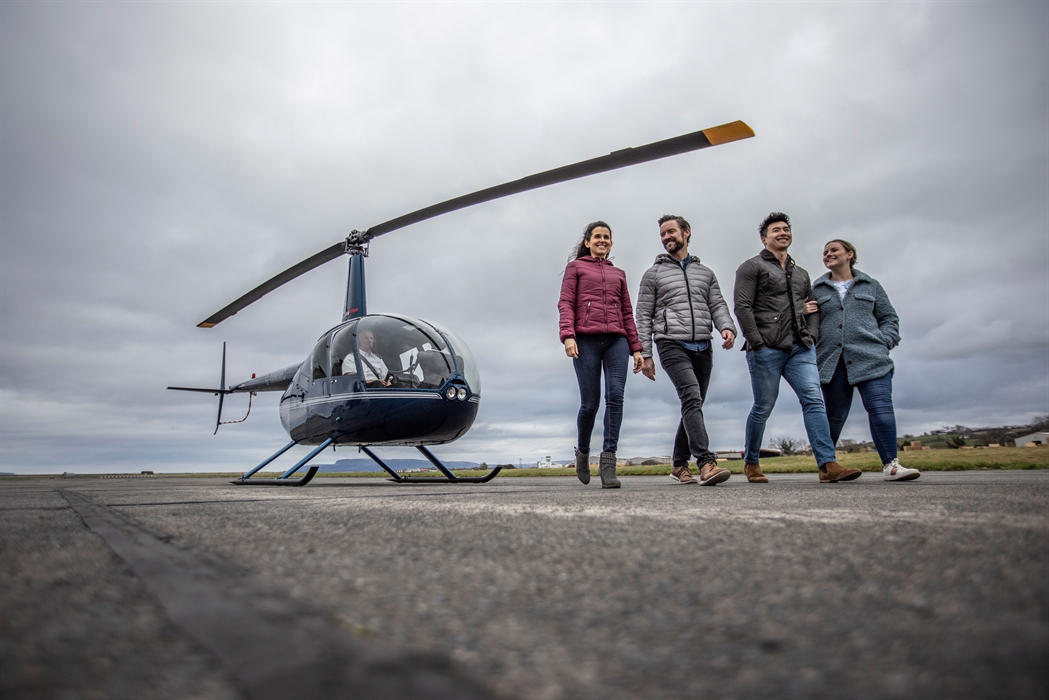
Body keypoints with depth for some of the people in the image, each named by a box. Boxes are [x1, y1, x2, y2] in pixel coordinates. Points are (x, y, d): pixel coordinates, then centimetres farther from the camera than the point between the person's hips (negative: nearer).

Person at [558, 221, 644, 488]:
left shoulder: (618, 273, 25)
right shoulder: (575, 267, 16)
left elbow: (627, 313, 21)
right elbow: (566, 303, 3)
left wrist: (636, 347, 12)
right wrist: (567, 335, -13)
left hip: (617, 340, 3)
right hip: (586, 340, -3)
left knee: (615, 396, -14)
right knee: (590, 403, -5)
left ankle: (608, 462, -15)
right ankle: (582, 452, 21)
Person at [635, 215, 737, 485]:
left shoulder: (705, 272, 19)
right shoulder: (653, 273, 9)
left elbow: (718, 305, 11)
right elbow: (643, 317, 5)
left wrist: (727, 327, -11)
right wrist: (645, 354, -2)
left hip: (702, 347, 4)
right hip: (672, 344, -4)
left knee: (693, 406, 7)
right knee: (692, 398, -22)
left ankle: (679, 465, 19)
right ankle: (706, 463, -28)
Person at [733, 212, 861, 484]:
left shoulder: (801, 274, 25)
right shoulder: (752, 267, 4)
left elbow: (813, 309, 25)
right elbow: (742, 306, -7)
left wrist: (811, 336, 6)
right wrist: (756, 342, -14)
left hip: (800, 348, 5)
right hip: (767, 349, -5)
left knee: (814, 400, -10)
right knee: (763, 407, 0)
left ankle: (828, 465, -15)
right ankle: (751, 463, 16)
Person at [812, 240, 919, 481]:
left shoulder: (870, 285, 16)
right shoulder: (817, 290, 15)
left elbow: (889, 317, 16)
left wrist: (884, 342, 1)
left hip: (870, 358, 0)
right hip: (832, 361, 0)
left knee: (880, 407, -13)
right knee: (835, 414, 4)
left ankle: (890, 464, -11)